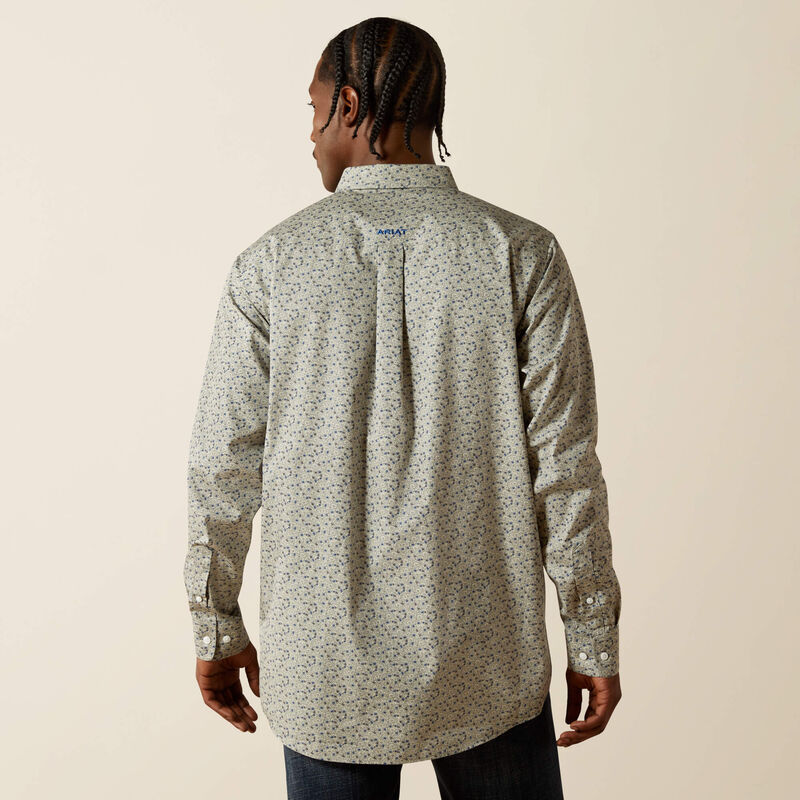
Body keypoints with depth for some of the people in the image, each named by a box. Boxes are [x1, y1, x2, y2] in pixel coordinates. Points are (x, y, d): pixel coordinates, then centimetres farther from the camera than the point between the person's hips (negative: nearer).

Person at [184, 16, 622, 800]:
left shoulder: (271, 264, -5)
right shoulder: (521, 254, -7)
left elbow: (222, 465, -2)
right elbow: (563, 461, -9)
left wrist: (216, 628, 11)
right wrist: (593, 638, 1)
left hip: (325, 664, 1)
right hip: (484, 658, 0)